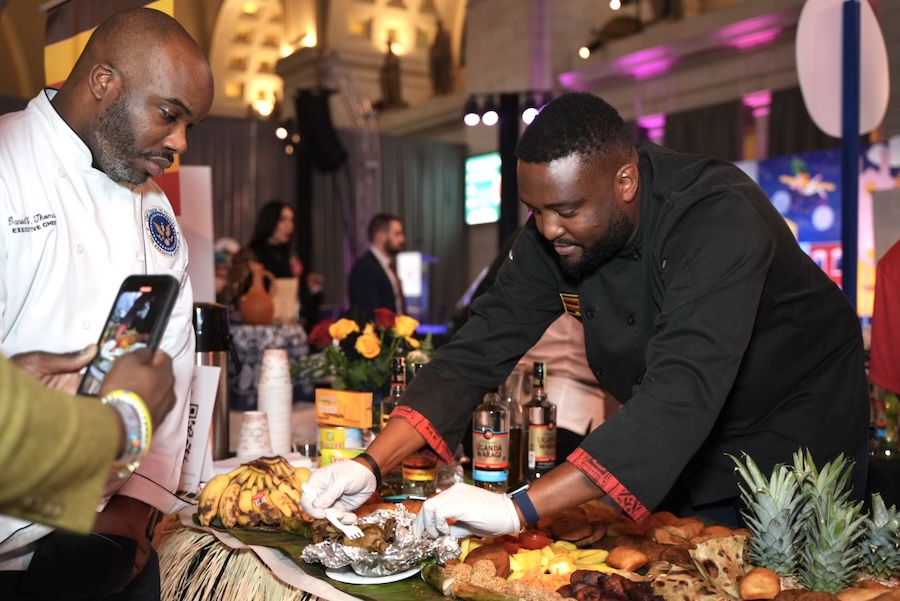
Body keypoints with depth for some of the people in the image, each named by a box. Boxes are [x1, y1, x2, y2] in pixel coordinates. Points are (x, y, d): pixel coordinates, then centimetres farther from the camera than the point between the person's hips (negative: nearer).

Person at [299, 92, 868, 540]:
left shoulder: (719, 217, -35)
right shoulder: (553, 236, -15)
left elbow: (683, 389, -46)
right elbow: (481, 347, -17)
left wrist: (520, 508, -52)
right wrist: (372, 463, -29)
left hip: (795, 435, -4)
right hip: (677, 446, 5)